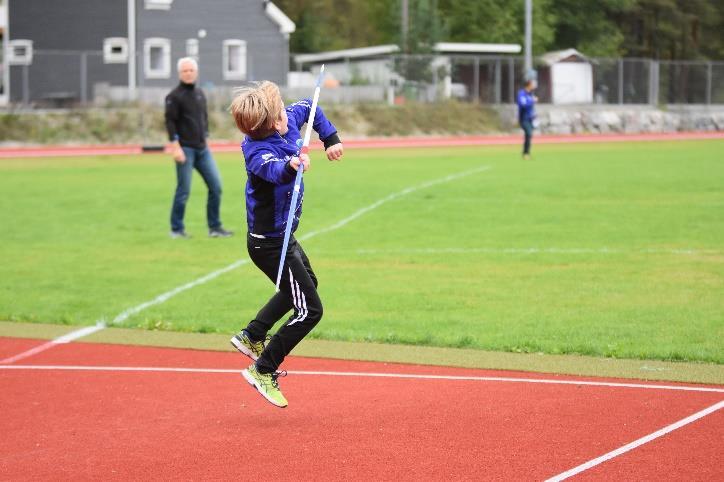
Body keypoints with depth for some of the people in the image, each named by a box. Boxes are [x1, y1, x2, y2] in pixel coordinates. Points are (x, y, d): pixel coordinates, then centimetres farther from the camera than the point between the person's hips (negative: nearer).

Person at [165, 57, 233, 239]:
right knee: (184, 190, -4)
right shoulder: (174, 96, -5)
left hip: (202, 149, 7)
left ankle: (214, 227, 9)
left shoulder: (200, 94, 15)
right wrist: (175, 147, -17)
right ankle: (176, 229, 7)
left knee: (215, 186, 1)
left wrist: (205, 139, 17)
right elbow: (170, 122, -11)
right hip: (185, 149, -6)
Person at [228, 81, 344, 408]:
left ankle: (252, 337, 40)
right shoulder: (259, 153, -32)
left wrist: (331, 139, 5)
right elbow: (274, 170, -54)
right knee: (310, 309, -9)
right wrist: (291, 166, -75)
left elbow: (309, 108, 14)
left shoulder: (289, 119, -7)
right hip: (270, 244, -10)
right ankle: (263, 370, 2)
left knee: (306, 283, 32)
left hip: (282, 237, 10)